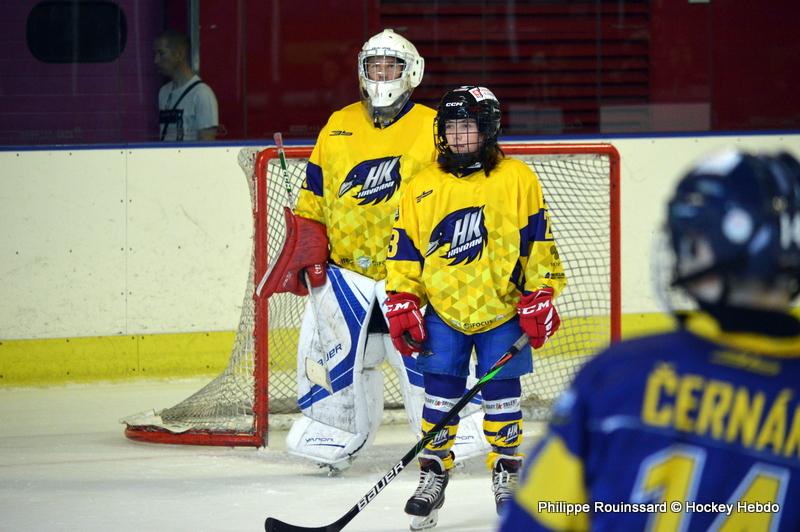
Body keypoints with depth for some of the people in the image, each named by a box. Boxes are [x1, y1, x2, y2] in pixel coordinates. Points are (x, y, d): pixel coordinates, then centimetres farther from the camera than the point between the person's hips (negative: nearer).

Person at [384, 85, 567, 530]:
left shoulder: (517, 180, -4)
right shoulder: (424, 187, 2)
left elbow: (539, 240, -1)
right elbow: (405, 248, 6)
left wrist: (540, 297, -5)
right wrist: (403, 305, 1)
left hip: (502, 309, -2)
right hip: (443, 310, 2)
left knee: (501, 392, 1)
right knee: (440, 391, -2)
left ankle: (506, 473, 14)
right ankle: (433, 475, 7)